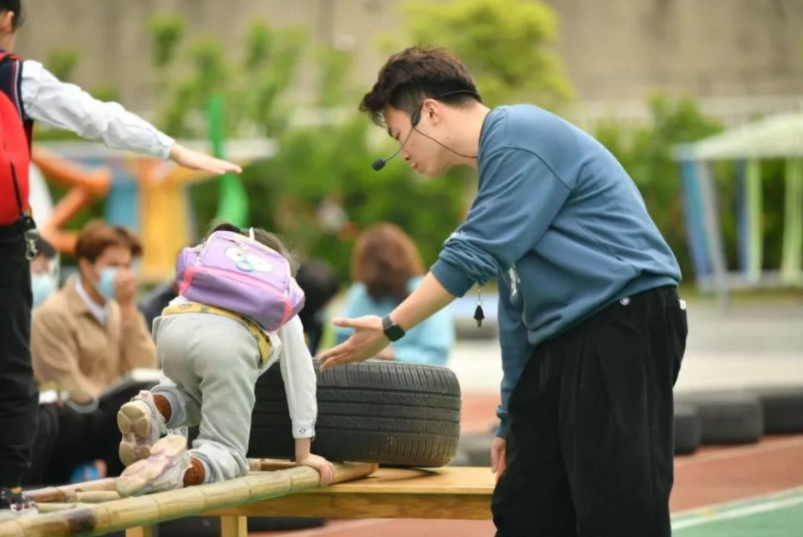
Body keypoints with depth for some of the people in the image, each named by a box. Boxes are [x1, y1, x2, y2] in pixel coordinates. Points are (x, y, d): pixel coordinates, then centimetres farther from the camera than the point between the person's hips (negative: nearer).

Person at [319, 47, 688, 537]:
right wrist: (512, 417, 26)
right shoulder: (499, 161, 22)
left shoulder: (519, 136, -9)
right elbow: (518, 305, 25)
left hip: (625, 325, -10)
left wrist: (390, 328, -3)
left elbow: (473, 258, -14)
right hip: (564, 340, 10)